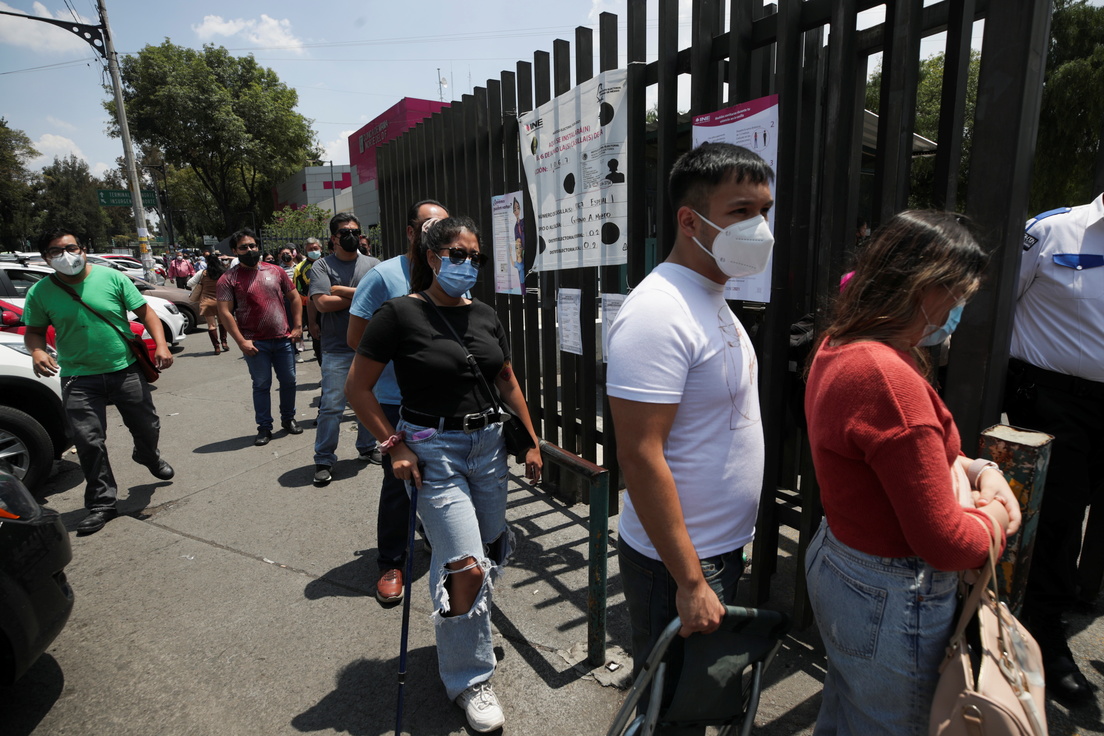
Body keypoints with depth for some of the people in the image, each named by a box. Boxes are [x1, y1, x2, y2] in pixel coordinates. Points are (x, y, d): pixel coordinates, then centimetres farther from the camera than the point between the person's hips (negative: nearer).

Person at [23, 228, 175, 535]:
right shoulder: (40, 292, 0)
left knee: (147, 428, 12)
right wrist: (37, 351, -13)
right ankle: (102, 503, 11)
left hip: (126, 370, 0)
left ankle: (148, 457, 48)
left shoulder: (112, 277, -4)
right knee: (89, 442, -2)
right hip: (78, 378, 0)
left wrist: (161, 344, -15)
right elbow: (34, 331, 10)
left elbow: (145, 312, -2)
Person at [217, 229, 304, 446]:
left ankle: (288, 418, 29)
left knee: (289, 381, 11)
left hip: (283, 339, 3)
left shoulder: (275, 271, 7)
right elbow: (225, 313, -7)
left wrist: (297, 326, 4)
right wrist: (241, 341, -13)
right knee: (261, 385, 5)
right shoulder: (228, 279, -3)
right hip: (255, 343, -3)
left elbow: (294, 297, 12)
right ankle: (264, 427, 17)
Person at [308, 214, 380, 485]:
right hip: (337, 350, -3)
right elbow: (322, 302, -14)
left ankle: (367, 448, 31)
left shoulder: (372, 264, 7)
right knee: (331, 407, 0)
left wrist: (342, 291, -13)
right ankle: (323, 460, 13)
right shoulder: (322, 266, 0)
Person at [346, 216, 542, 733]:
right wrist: (395, 446, -11)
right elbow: (357, 388, -7)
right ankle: (468, 678, 20)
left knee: (493, 556, 13)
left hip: (488, 444, 6)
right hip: (433, 450, -5)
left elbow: (508, 383, 14)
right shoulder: (400, 314, -9)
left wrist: (531, 442, 11)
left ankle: (461, 632, 44)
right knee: (467, 567, -6)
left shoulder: (485, 317, 7)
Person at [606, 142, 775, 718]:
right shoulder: (658, 313, -25)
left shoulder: (711, 300, 7)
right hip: (678, 563, -9)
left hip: (722, 547, 9)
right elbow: (640, 457, -28)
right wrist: (690, 581, -22)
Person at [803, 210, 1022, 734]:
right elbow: (944, 543, -25)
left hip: (837, 562, 9)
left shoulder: (839, 346, 0)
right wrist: (993, 519, -6)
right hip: (893, 605, -9)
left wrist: (972, 467, -2)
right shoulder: (890, 379, -31)